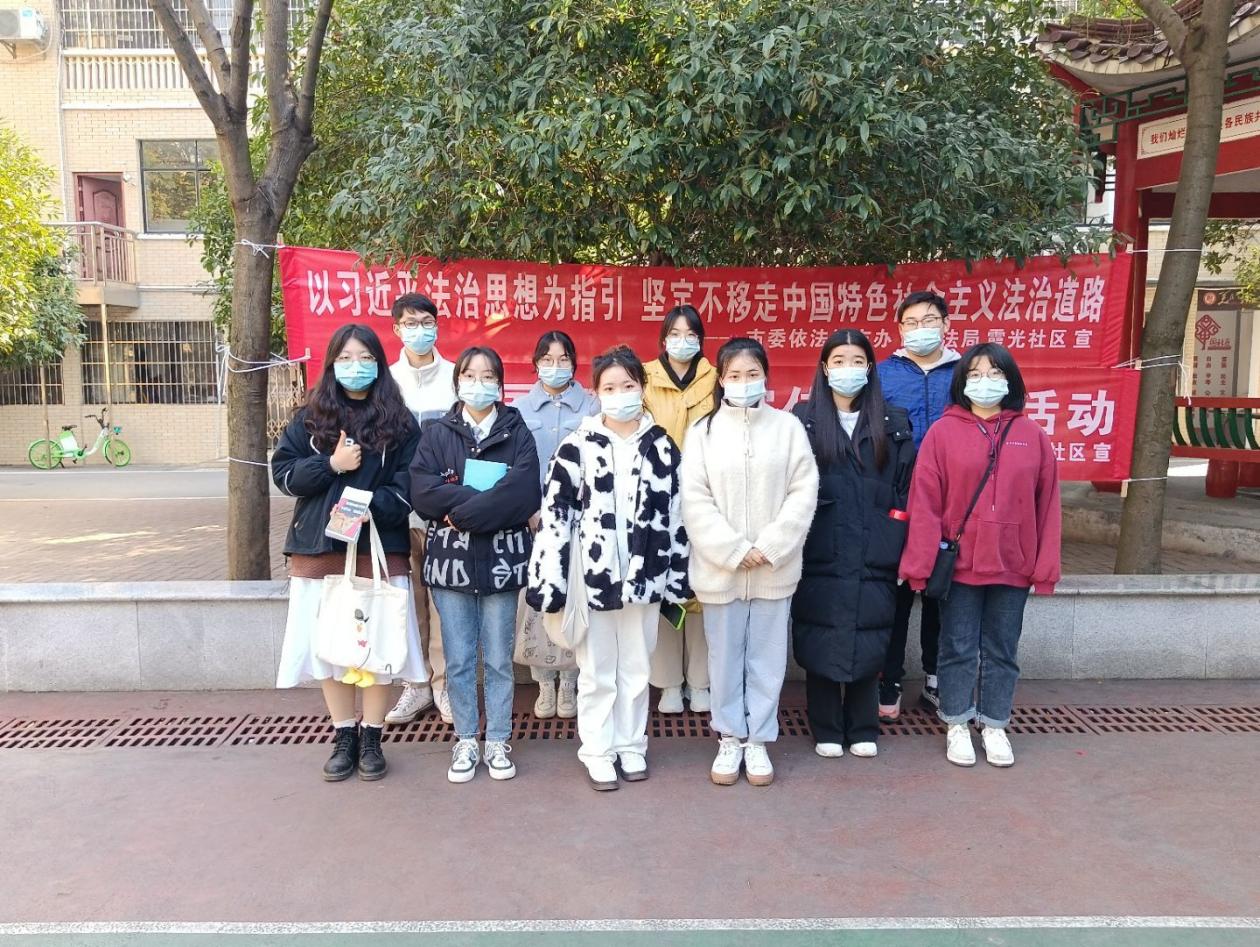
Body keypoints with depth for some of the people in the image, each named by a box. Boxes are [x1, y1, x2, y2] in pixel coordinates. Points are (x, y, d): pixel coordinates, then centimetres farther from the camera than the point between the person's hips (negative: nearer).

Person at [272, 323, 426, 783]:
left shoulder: (399, 421, 2)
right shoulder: (310, 417, 8)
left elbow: (407, 486, -2)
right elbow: (283, 473, 3)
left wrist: (367, 506, -19)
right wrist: (331, 464, -12)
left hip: (379, 547, -2)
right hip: (319, 548, 2)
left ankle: (371, 738, 18)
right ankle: (344, 736, 22)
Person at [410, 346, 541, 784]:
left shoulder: (516, 433, 4)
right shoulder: (437, 433, 7)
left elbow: (524, 492, -12)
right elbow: (421, 489, -8)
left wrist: (463, 512, -15)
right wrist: (481, 499, -15)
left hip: (501, 559, -1)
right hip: (450, 559, 1)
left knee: (498, 658, 7)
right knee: (458, 659, 8)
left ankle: (497, 742, 21)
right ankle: (465, 742, 22)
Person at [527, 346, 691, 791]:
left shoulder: (661, 446, 4)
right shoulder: (577, 447, -4)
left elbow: (675, 515, 7)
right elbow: (554, 515, -5)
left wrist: (679, 578, 6)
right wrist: (549, 580, -9)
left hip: (644, 578, 2)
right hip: (592, 579, -2)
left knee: (636, 669, 14)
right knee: (596, 672, 9)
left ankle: (631, 746, 30)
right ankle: (598, 752, 23)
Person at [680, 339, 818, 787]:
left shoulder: (788, 426, 0)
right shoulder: (704, 431, 0)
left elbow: (804, 491, -4)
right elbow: (694, 501, -5)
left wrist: (769, 547, -12)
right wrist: (734, 551, -13)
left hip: (774, 567, 0)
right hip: (719, 568, 0)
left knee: (767, 656, 9)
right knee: (725, 656, 10)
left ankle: (757, 740, 23)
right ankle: (730, 739, 25)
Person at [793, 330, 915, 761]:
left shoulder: (892, 425, 8)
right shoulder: (804, 420, 4)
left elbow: (905, 491, 6)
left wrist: (897, 548, -1)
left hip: (873, 559, 1)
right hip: (820, 557, -1)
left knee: (868, 643, 7)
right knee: (821, 643, 4)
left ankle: (863, 729, 24)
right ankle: (826, 730, 19)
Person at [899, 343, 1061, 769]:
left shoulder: (1032, 435, 3)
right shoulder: (943, 432, -4)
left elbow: (1047, 505, 4)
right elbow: (924, 503, -7)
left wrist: (1045, 567, 1)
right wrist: (919, 565, -11)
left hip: (1013, 567, 2)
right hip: (958, 566, -2)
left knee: (1002, 651, 13)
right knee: (958, 649, 8)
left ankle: (995, 726, 28)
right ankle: (957, 726, 24)